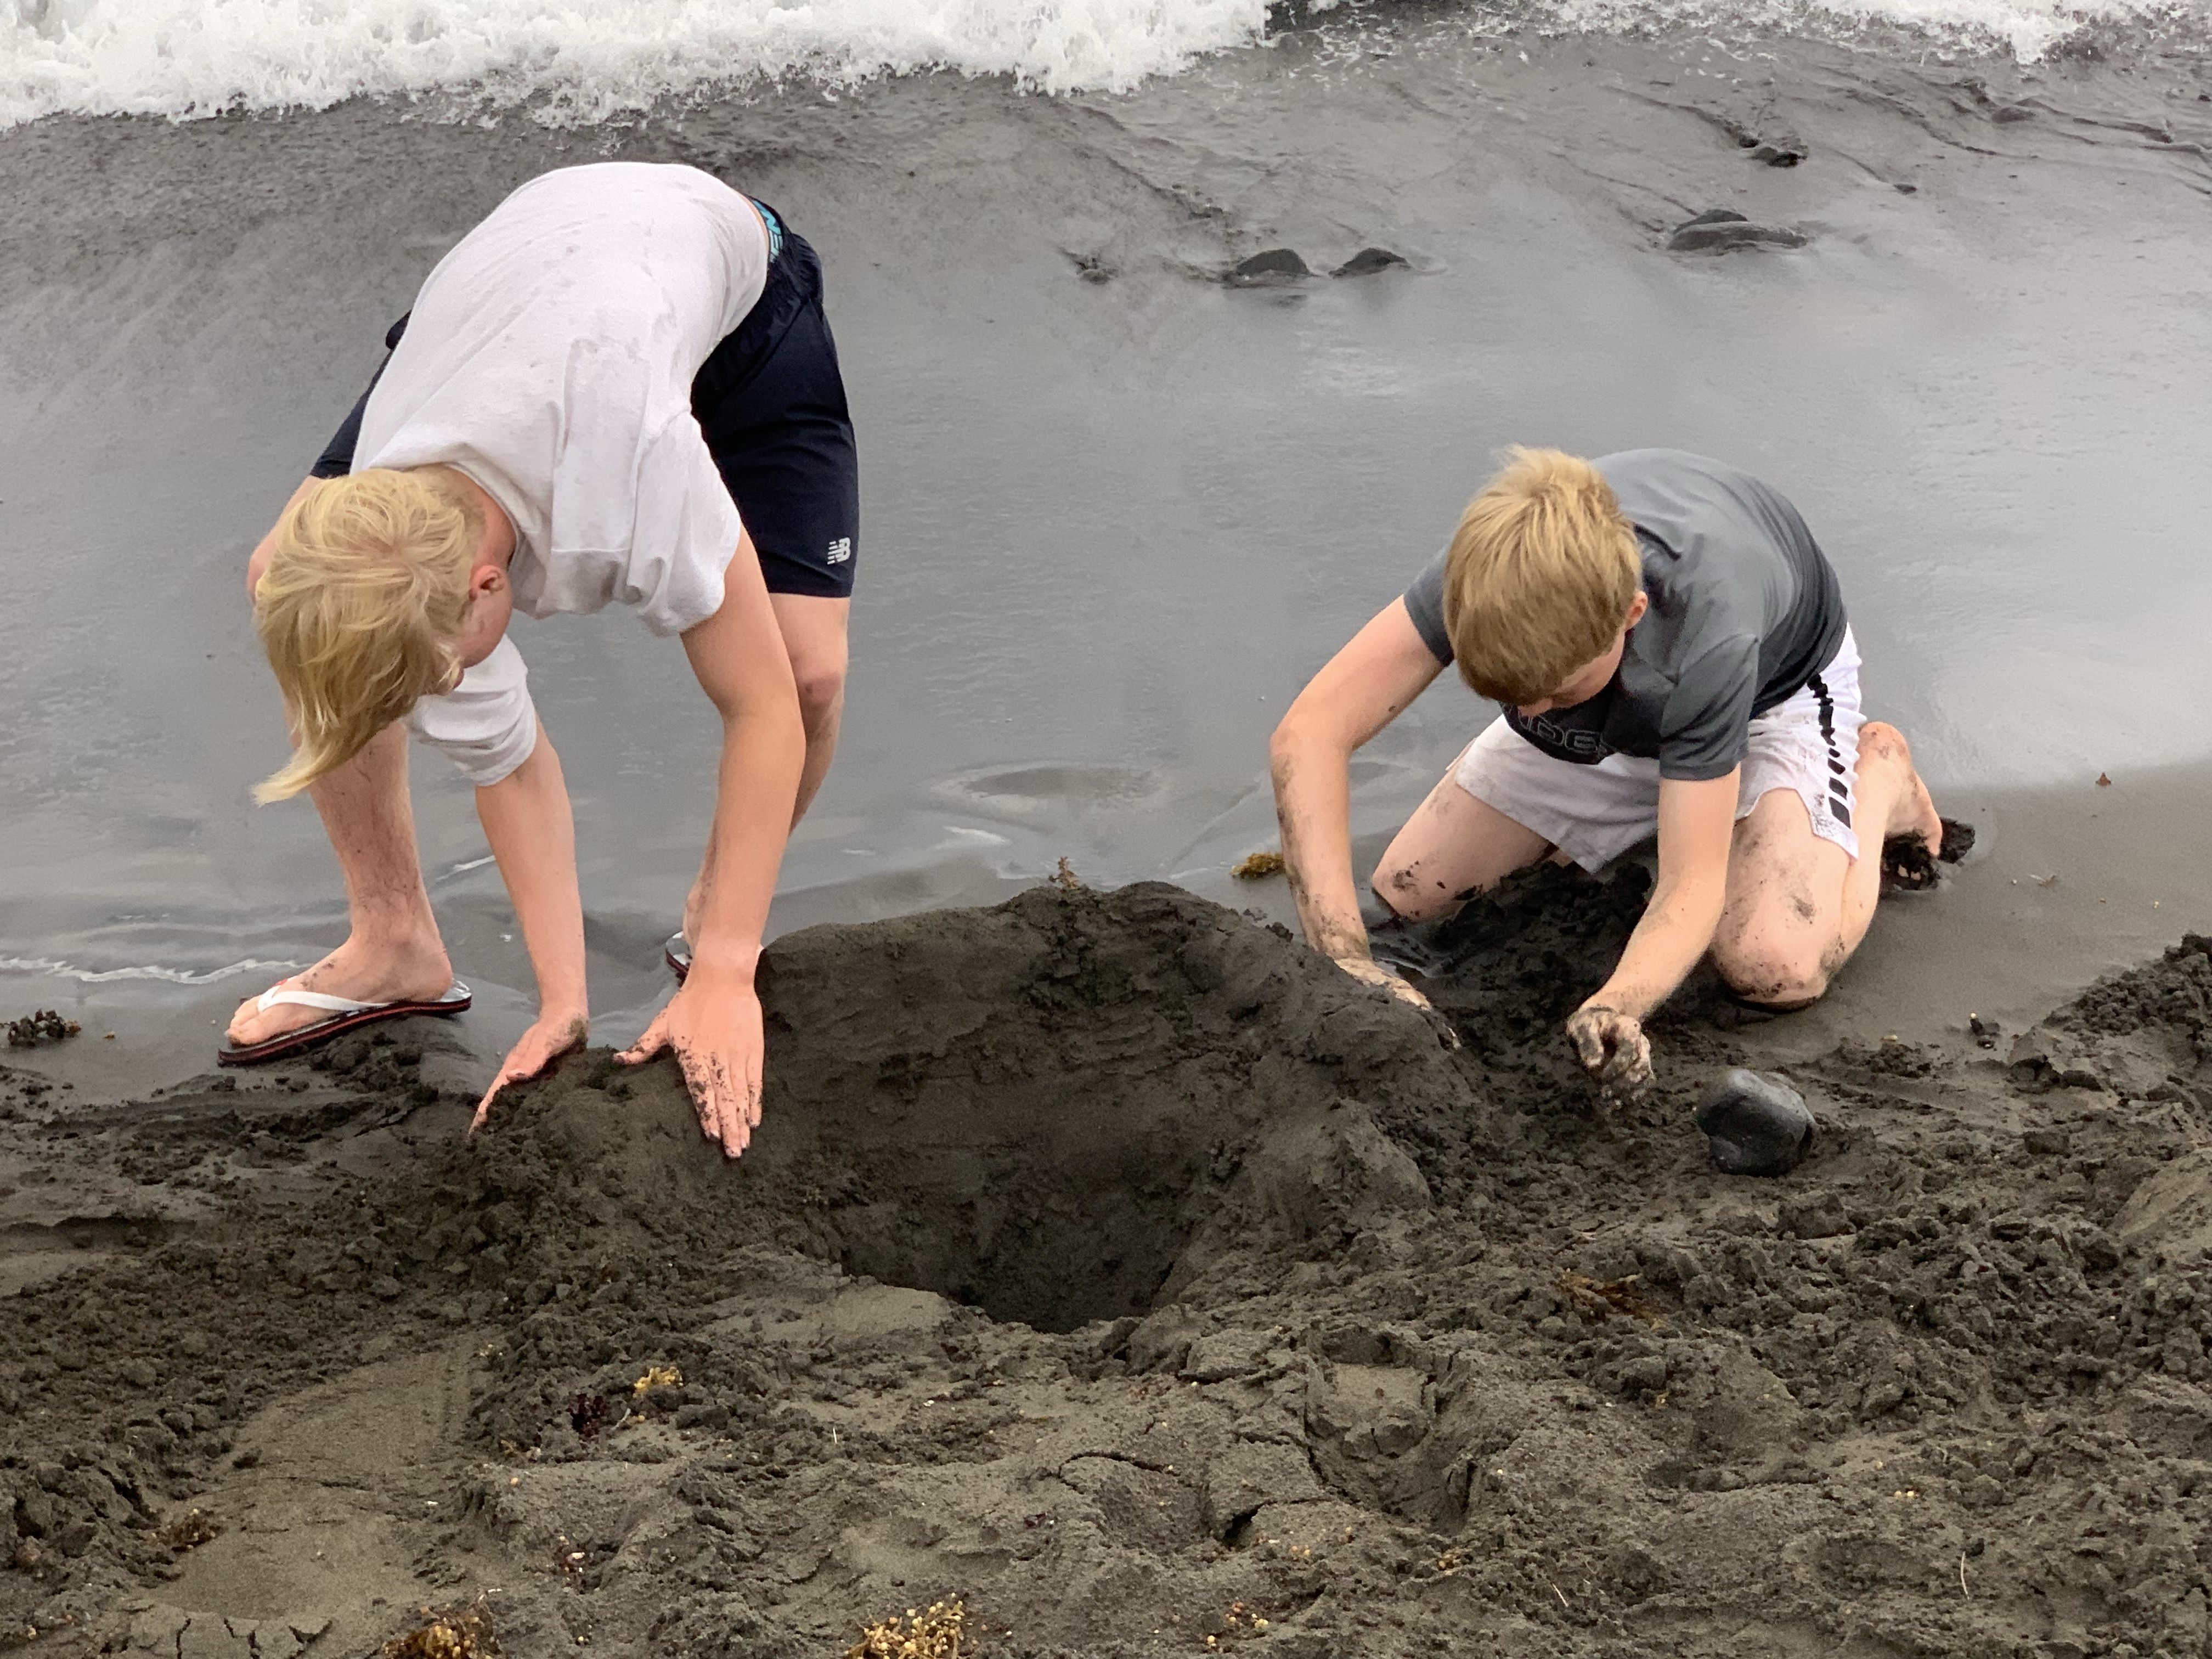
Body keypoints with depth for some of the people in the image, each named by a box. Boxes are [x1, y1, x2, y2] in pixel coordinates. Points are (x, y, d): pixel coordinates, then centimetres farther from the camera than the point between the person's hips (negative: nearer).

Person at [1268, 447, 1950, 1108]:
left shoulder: (1707, 645, -45)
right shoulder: (1496, 568, -37)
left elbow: (1691, 886, -39)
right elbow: (1309, 733, -39)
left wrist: (1617, 1005, -61)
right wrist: (1342, 953, -50)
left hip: (1775, 687, -4)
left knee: (1773, 972, -27)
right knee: (1407, 895, -4)